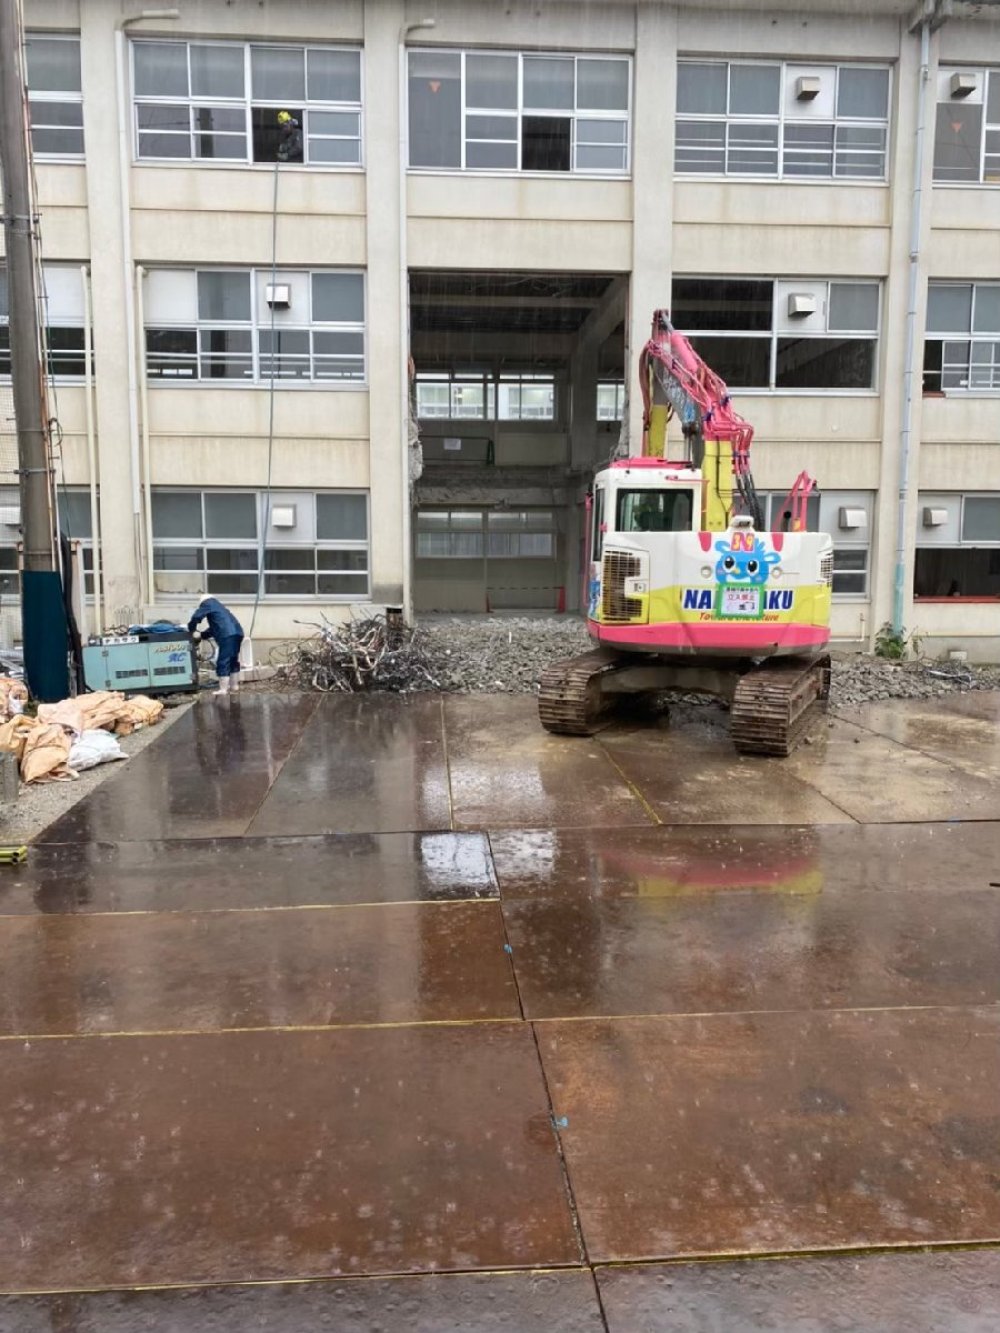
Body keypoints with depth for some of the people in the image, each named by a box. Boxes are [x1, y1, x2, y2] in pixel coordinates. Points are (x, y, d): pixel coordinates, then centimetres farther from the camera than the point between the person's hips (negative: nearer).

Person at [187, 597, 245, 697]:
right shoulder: (218, 606, 34)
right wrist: (201, 635, 29)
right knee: (233, 660, 19)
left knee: (223, 662, -6)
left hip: (228, 635, -9)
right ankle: (234, 686, 27)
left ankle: (223, 689, -6)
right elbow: (214, 628, 34)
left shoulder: (208, 603, 10)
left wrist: (192, 631, 18)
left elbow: (196, 617, 2)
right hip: (237, 633, 9)